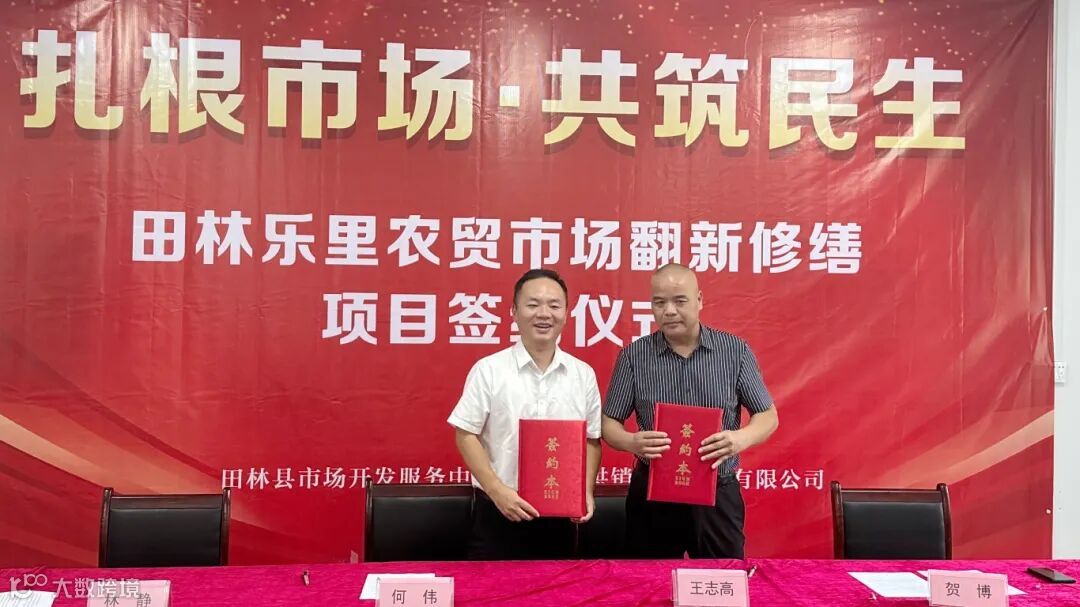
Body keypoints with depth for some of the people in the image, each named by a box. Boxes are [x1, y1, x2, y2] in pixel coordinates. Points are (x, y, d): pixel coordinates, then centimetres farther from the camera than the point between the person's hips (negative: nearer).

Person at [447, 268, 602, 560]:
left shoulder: (583, 374, 4)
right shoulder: (488, 370, -6)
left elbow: (592, 440, 10)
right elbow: (465, 435, -6)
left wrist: (586, 492, -4)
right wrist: (498, 491, -14)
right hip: (498, 511, -3)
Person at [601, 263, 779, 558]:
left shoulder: (735, 351, -1)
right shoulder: (634, 356, -1)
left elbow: (768, 416, 3)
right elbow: (609, 423, 3)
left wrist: (740, 439, -18)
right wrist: (632, 442, -19)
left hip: (718, 493, 0)